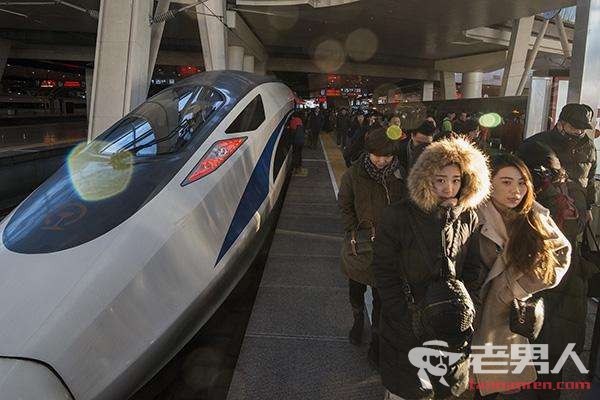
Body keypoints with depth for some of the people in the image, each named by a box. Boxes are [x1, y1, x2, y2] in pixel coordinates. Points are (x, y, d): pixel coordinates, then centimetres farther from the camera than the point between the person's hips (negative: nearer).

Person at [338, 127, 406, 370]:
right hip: (359, 246, 1)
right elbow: (345, 206, 0)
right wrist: (354, 232, -9)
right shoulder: (354, 175, -10)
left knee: (381, 297, 8)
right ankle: (358, 321, 51)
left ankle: (376, 338, 28)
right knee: (356, 290, 22)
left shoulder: (400, 176, -10)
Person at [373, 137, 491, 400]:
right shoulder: (398, 216, -15)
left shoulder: (468, 218, -2)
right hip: (406, 331, -3)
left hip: (453, 328, 3)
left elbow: (473, 272, 5)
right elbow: (384, 272, -14)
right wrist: (411, 323, -16)